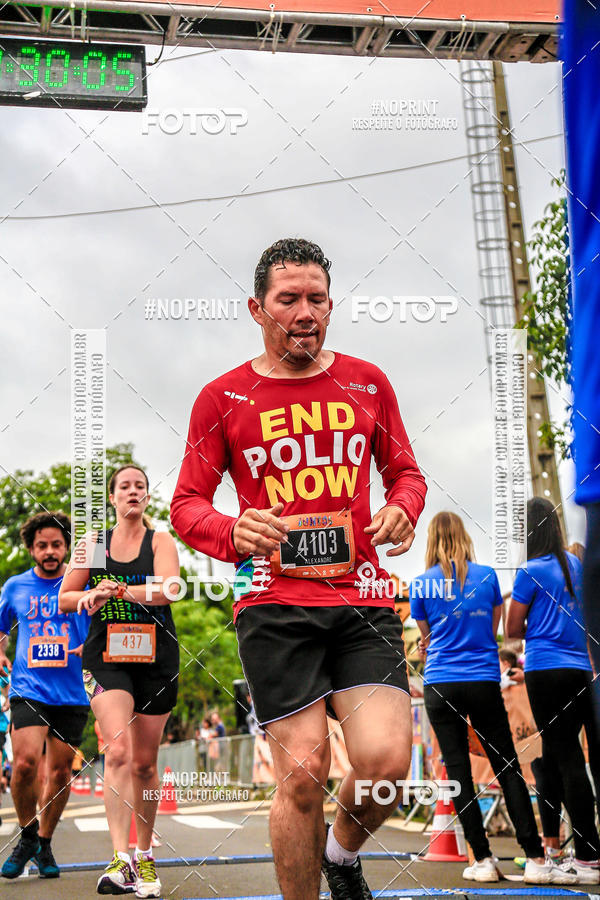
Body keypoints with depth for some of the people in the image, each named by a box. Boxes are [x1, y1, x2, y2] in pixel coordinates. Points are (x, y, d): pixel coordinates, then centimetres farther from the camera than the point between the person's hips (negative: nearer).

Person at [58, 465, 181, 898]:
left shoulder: (161, 541, 3)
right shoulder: (93, 544, 10)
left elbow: (168, 588, -15)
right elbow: (64, 599, 12)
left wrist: (116, 590, -27)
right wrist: (93, 595, -9)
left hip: (155, 657, 0)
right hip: (107, 656, 0)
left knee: (145, 763, 7)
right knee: (118, 750, -20)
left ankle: (145, 855, 23)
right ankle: (121, 858, -23)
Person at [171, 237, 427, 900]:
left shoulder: (367, 383, 12)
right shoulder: (223, 397, 5)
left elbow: (405, 472, 21)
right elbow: (186, 503, 7)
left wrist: (402, 508, -3)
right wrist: (233, 533, -16)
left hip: (363, 599, 2)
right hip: (273, 604, -2)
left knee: (385, 761, -12)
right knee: (302, 777, -5)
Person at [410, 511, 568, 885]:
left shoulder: (422, 584, 0)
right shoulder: (488, 575, 2)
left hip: (441, 685, 0)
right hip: (484, 682, 1)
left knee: (459, 770, 4)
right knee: (507, 767, 4)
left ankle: (483, 860, 4)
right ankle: (536, 859, 0)